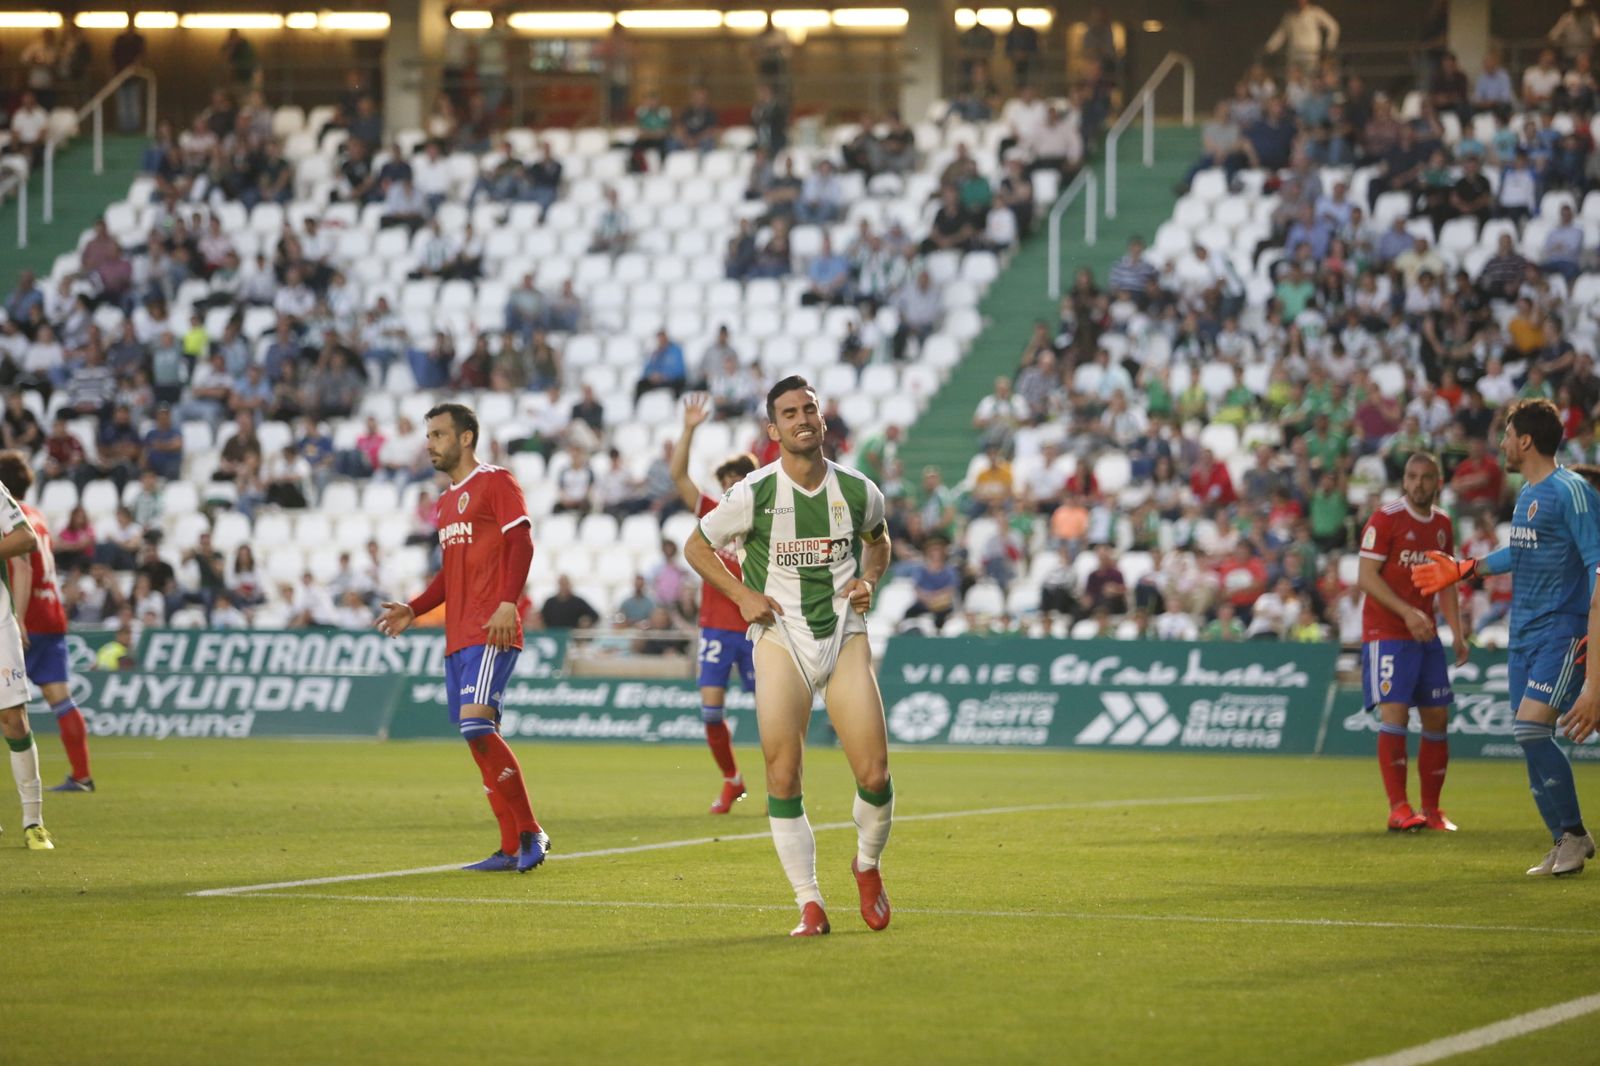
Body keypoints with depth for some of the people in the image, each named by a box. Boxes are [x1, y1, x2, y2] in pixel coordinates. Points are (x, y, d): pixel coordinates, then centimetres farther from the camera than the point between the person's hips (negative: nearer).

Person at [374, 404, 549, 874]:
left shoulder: (495, 482, -4)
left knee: (477, 723, -21)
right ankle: (511, 848, 8)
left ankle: (530, 833, -13)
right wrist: (412, 610, 16)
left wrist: (508, 602, -25)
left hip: (491, 634, -9)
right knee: (477, 737, 5)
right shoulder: (445, 502, 23)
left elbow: (522, 542, -13)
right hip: (458, 636, 9)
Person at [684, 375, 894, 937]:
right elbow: (696, 545, 7)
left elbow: (878, 539, 23)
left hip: (845, 632, 1)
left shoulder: (858, 491, 0)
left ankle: (867, 865, 23)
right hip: (780, 635, -1)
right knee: (783, 777, -9)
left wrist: (869, 580, 3)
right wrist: (743, 595, -4)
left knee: (874, 774, -8)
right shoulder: (753, 495, -8)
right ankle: (809, 903, 2)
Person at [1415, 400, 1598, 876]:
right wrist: (1463, 569, 33)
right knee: (1531, 737, 5)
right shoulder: (1526, 494, 14)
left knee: (1531, 727, -19)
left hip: (1561, 630, -9)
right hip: (1524, 634, 9)